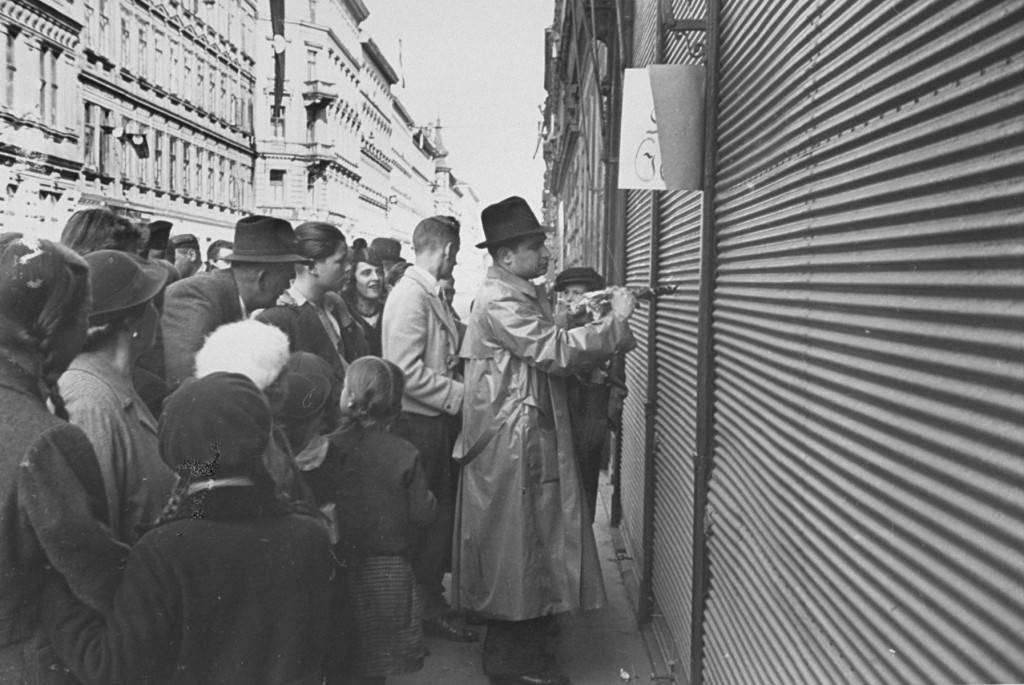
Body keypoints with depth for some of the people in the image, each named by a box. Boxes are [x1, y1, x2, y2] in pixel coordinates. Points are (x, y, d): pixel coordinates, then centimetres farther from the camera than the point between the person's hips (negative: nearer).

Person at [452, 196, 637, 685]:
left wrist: (609, 331, 1)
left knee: (534, 544, 15)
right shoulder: (498, 301, -16)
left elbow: (551, 360, 13)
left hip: (535, 437, 10)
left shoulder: (525, 296, 16)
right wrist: (616, 321, -16)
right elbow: (555, 352, -24)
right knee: (518, 548, -1)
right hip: (511, 443, -10)